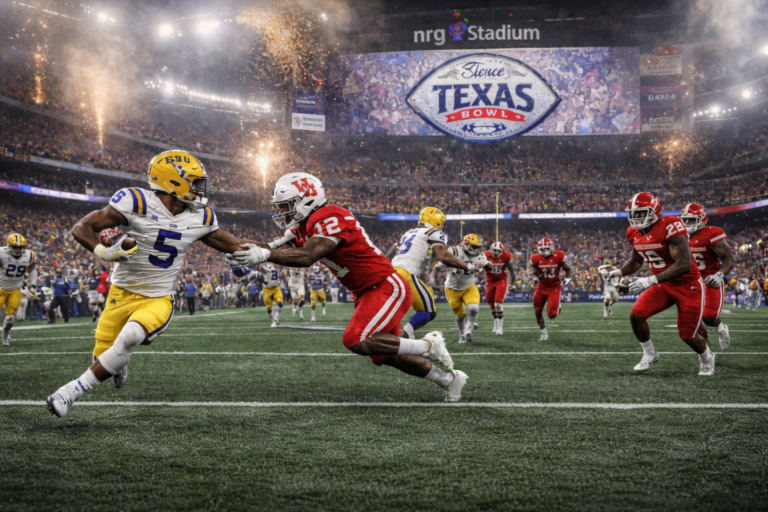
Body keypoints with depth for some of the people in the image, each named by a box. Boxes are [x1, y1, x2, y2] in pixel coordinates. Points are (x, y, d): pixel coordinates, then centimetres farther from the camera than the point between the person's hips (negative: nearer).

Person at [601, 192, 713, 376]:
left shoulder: (670, 228, -27)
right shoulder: (635, 233, -2)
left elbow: (684, 265, -31)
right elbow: (636, 261, 17)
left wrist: (651, 281, -36)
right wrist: (617, 273, -1)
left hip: (688, 286, -6)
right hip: (663, 285, 6)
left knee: (688, 335, -1)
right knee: (636, 314, -12)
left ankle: (707, 358, 32)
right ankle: (649, 354, 12)